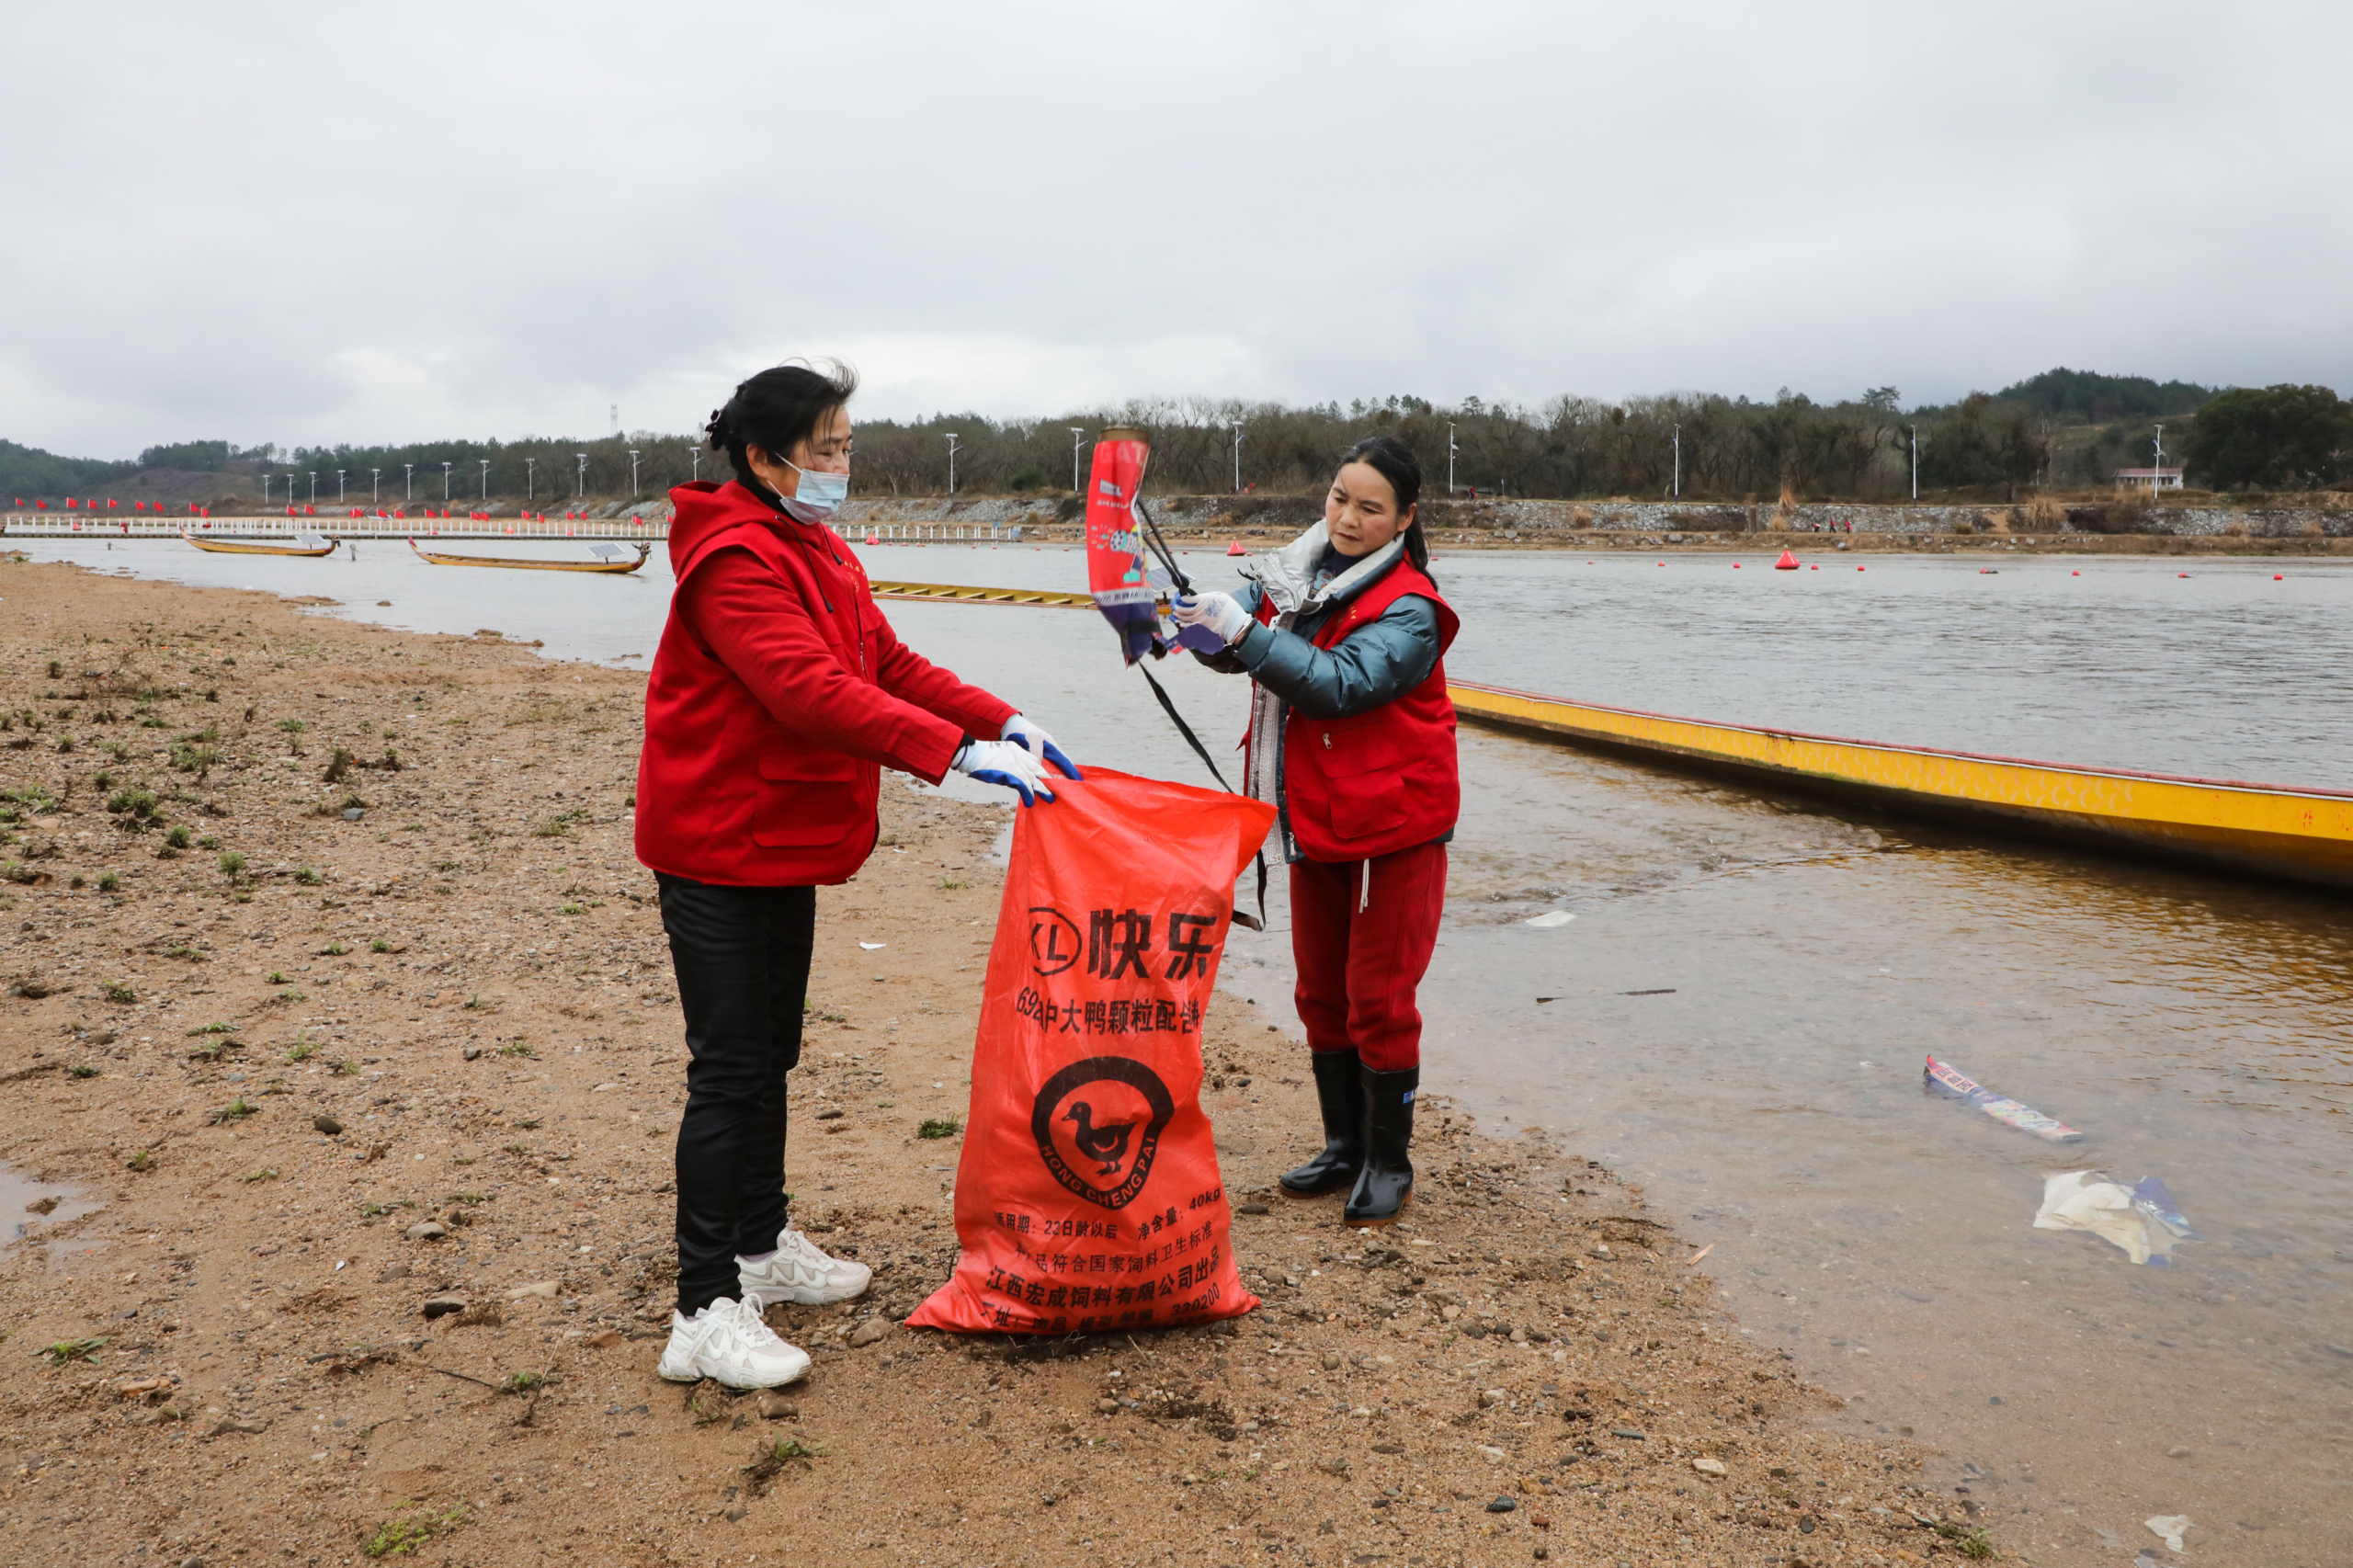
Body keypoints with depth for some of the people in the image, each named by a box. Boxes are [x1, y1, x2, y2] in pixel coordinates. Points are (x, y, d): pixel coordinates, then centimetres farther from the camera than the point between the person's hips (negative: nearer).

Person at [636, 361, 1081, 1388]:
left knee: (769, 1058, 18)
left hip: (782, 846, 10)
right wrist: (957, 752, -37)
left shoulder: (816, 553, 13)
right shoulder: (734, 559, -20)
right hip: (719, 850, -10)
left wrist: (1005, 722, -3)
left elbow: (888, 664, 10)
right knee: (729, 1073, -6)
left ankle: (763, 1246, 33)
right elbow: (811, 690, -32)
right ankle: (704, 1313, 2)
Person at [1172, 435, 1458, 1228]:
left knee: (1378, 999, -1)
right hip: (1314, 822, 7)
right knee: (1321, 993, 14)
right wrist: (1194, 622, -20)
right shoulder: (1299, 576, 4)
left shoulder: (1408, 609, -15)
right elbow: (1236, 647, 2)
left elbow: (1341, 685, -27)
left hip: (1392, 827, -6)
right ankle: (1344, 1144, 29)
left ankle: (1390, 1160, 15)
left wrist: (1244, 632, -33)